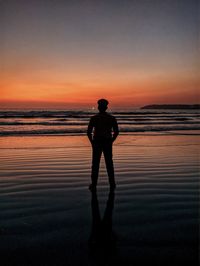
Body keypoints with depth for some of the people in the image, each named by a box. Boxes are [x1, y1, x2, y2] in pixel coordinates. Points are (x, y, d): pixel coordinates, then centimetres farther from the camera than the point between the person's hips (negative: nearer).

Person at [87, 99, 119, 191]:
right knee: (109, 164, 11)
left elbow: (89, 132, -9)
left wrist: (92, 142, 4)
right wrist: (111, 141, 11)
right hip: (108, 143, 2)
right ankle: (112, 184, 15)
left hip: (97, 143, -1)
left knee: (95, 164, 7)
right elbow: (116, 132, 0)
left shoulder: (94, 118, -6)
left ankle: (94, 185, 10)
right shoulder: (112, 118, 0)